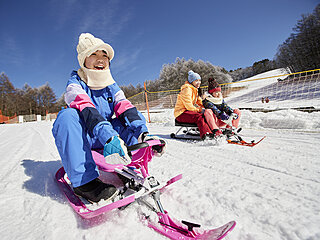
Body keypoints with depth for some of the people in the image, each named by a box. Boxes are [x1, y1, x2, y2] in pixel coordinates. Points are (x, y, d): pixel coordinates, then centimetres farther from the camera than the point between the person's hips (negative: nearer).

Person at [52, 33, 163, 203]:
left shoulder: (111, 86, 5)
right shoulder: (75, 82, -9)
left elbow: (125, 108, -11)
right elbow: (85, 109, -31)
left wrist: (142, 133, -29)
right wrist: (107, 136, -48)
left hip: (106, 136, 4)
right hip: (81, 138, -3)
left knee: (137, 118, -11)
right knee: (67, 115, -33)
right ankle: (84, 181, -31)